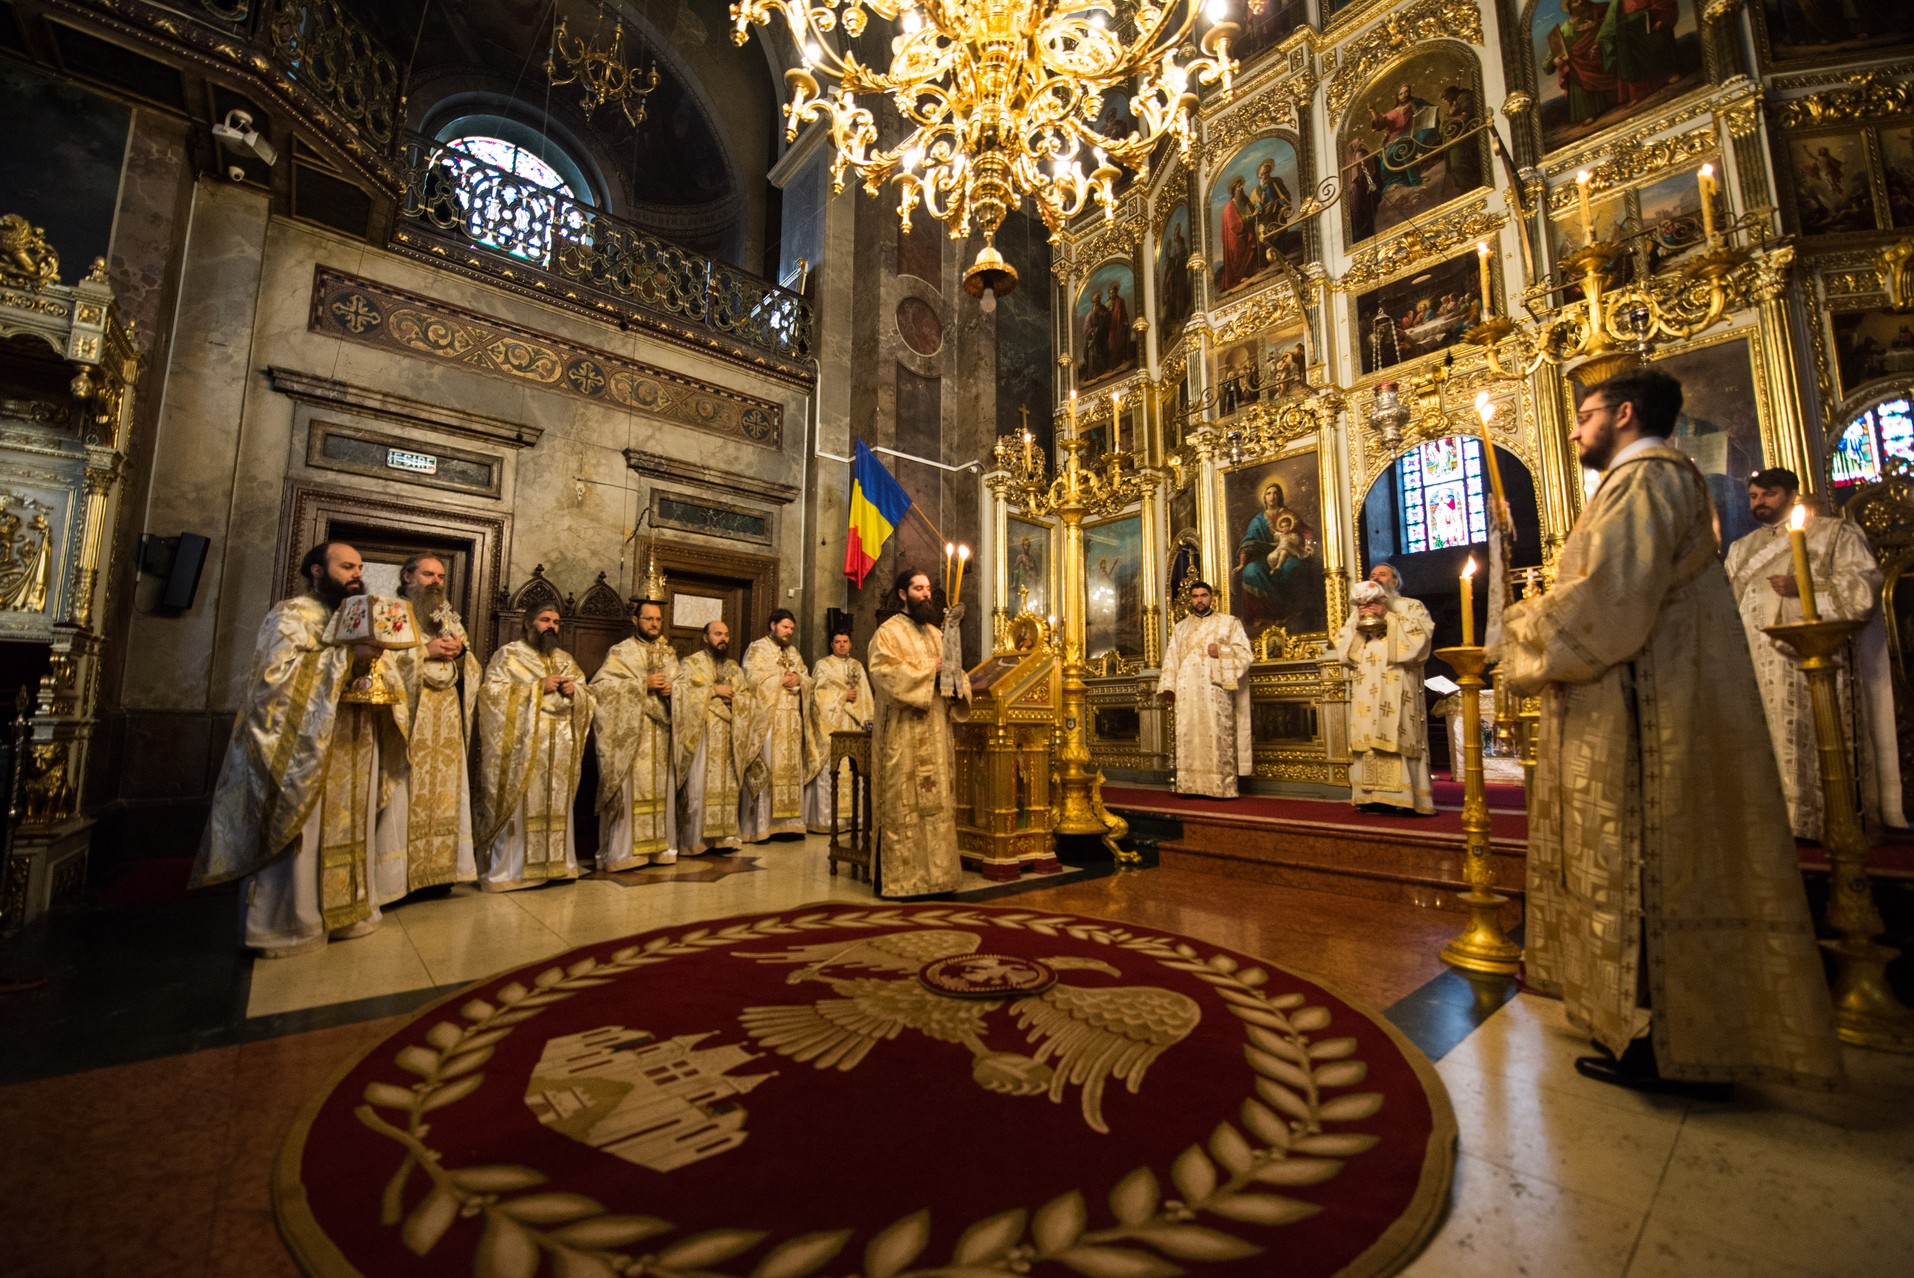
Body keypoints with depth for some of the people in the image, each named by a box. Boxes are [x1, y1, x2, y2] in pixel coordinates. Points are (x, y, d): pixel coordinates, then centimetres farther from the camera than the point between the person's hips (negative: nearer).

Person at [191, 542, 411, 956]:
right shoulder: (291, 615, -4)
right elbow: (277, 671, -17)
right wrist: (346, 654, -22)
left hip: (350, 753, 7)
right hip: (304, 749, -6)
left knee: (348, 830, 10)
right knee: (299, 836, -1)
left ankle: (344, 910, 19)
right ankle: (285, 925, 10)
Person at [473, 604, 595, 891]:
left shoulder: (565, 659, 17)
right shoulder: (508, 655, 3)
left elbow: (588, 695, 16)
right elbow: (493, 693, -9)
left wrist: (574, 690, -7)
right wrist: (538, 687, -15)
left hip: (559, 749, 5)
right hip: (522, 746, -5)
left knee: (557, 807, 8)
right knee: (517, 807, -3)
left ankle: (555, 864, 16)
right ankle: (508, 868, 6)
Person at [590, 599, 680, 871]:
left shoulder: (669, 654, 16)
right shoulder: (621, 651, 1)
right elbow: (601, 685, -10)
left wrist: (672, 689, -6)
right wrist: (643, 684, -15)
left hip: (662, 731, 5)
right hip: (630, 731, -5)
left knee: (659, 787, 7)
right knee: (630, 787, -6)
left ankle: (659, 845, 15)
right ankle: (624, 849, 2)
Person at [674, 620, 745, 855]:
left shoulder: (733, 667, 18)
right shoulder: (691, 663, 1)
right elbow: (680, 690, -13)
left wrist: (731, 692, -7)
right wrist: (713, 690, -13)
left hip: (727, 734, 5)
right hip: (701, 733, -5)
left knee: (726, 785, 5)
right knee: (699, 785, -7)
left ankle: (723, 835, 11)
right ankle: (695, 839, 0)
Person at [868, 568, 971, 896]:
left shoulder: (936, 634, 19)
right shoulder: (889, 632, -1)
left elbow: (953, 672, 20)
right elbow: (884, 673, -16)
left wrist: (956, 676, -3)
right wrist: (928, 670, -17)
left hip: (936, 733, 7)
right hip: (904, 734, -7)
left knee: (937, 801, 8)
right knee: (903, 804, -5)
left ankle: (933, 874, 16)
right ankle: (900, 878, 4)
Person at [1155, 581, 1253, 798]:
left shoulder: (1229, 622, 12)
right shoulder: (1181, 627, 20)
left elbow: (1245, 652, 4)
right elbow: (1171, 658, 14)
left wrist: (1221, 651, -13)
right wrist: (1168, 687, 2)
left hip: (1215, 690, -3)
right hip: (1187, 692, 3)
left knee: (1217, 737, -7)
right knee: (1188, 737, 0)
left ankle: (1221, 787, -2)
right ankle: (1190, 786, 3)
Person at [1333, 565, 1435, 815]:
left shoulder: (1412, 606, 12)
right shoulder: (1358, 611, 24)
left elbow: (1421, 635, -6)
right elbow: (1342, 644, 14)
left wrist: (1388, 616, -8)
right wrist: (1357, 622, -1)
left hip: (1397, 686, -4)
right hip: (1366, 687, 4)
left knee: (1397, 737, -11)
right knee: (1368, 738, -3)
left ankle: (1402, 796, -10)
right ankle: (1372, 796, -3)